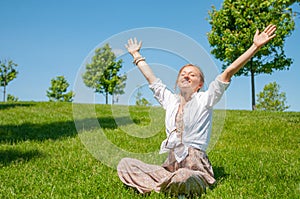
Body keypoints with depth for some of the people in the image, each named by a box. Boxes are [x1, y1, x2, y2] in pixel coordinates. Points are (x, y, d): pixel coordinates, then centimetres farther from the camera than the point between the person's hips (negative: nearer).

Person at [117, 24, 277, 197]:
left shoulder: (204, 99, 2)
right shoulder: (170, 100, 15)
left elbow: (228, 72, -6)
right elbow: (151, 77, 25)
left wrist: (256, 46, -11)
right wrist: (136, 54, 34)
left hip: (195, 166, -4)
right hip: (170, 164, 5)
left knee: (182, 178, -40)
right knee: (125, 164, -12)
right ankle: (169, 181, -9)